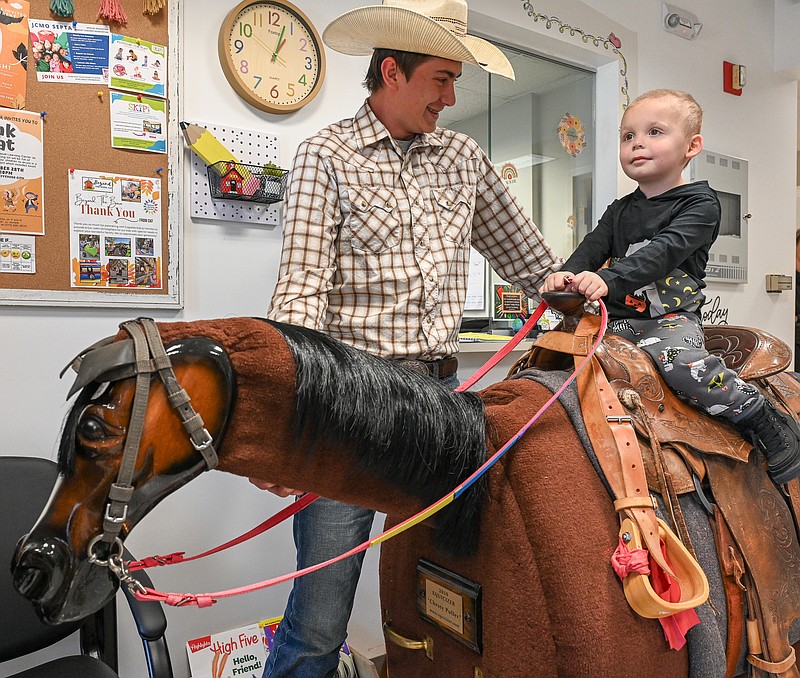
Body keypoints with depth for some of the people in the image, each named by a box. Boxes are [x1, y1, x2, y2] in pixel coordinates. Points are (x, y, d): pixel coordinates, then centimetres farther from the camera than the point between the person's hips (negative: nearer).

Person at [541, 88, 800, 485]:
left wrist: (609, 278, -37)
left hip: (671, 318, -6)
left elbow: (664, 251, -20)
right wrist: (568, 274, -23)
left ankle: (767, 422, -12)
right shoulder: (620, 211, 18)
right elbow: (594, 244, 1)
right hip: (617, 318, 6)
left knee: (679, 361, -34)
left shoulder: (700, 204, -2)